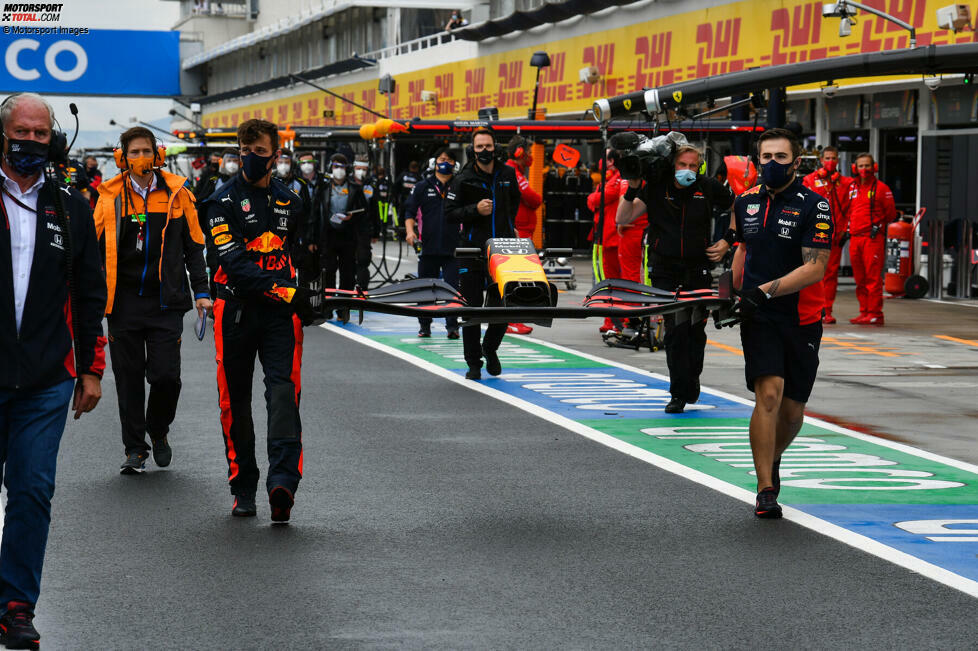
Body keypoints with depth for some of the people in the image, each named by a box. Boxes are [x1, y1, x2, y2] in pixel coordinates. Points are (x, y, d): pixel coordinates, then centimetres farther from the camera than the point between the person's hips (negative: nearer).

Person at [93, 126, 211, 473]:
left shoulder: (177, 193, 4)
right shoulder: (110, 196, 3)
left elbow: (194, 246, 10)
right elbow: (95, 248, 8)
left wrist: (201, 291, 3)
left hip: (166, 301, 0)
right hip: (124, 301, 0)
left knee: (166, 375, -6)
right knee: (129, 377, 3)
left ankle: (158, 430, 22)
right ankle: (135, 448, 13)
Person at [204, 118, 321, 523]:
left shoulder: (289, 202, 13)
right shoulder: (224, 202, -3)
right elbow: (233, 262, -14)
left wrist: (300, 297, 22)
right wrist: (282, 291, -22)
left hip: (281, 312, 2)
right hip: (237, 310, -2)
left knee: (283, 390, -15)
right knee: (235, 399, 5)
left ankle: (283, 480, -25)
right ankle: (243, 487, 16)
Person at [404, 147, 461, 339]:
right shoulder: (423, 187, 9)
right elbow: (410, 211, 8)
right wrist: (410, 230, -8)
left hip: (453, 248, -1)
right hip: (428, 247, 1)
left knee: (452, 287, -7)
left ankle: (452, 326, -3)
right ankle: (425, 326, 18)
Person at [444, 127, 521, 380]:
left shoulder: (507, 174, 8)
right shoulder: (463, 179, -3)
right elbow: (449, 213, -4)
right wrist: (475, 210, -16)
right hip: (473, 248, -3)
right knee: (472, 309, 0)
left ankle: (490, 348, 30)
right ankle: (473, 362, 10)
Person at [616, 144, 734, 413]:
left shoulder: (708, 188, 1)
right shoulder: (656, 188, 1)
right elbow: (622, 219, 0)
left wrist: (727, 241, 5)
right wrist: (632, 190, -13)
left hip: (699, 270, 1)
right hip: (666, 272, -1)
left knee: (696, 330, 5)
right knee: (676, 330, -10)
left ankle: (691, 384, 27)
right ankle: (679, 393, -4)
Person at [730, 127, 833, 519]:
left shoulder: (814, 207, -8)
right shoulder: (745, 202, 6)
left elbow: (814, 269, -15)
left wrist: (765, 291, -24)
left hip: (801, 319, -1)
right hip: (758, 319, 1)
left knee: (792, 410, 8)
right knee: (768, 394, -17)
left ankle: (772, 460, 39)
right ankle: (765, 490, -15)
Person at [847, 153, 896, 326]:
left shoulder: (881, 188, -1)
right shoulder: (852, 188, 17)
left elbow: (891, 214, 2)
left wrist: (877, 224, 2)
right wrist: (849, 228, 15)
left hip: (873, 238, -7)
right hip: (855, 238, 7)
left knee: (873, 277, -9)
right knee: (860, 278, 9)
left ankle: (875, 314, -8)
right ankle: (864, 312, 15)